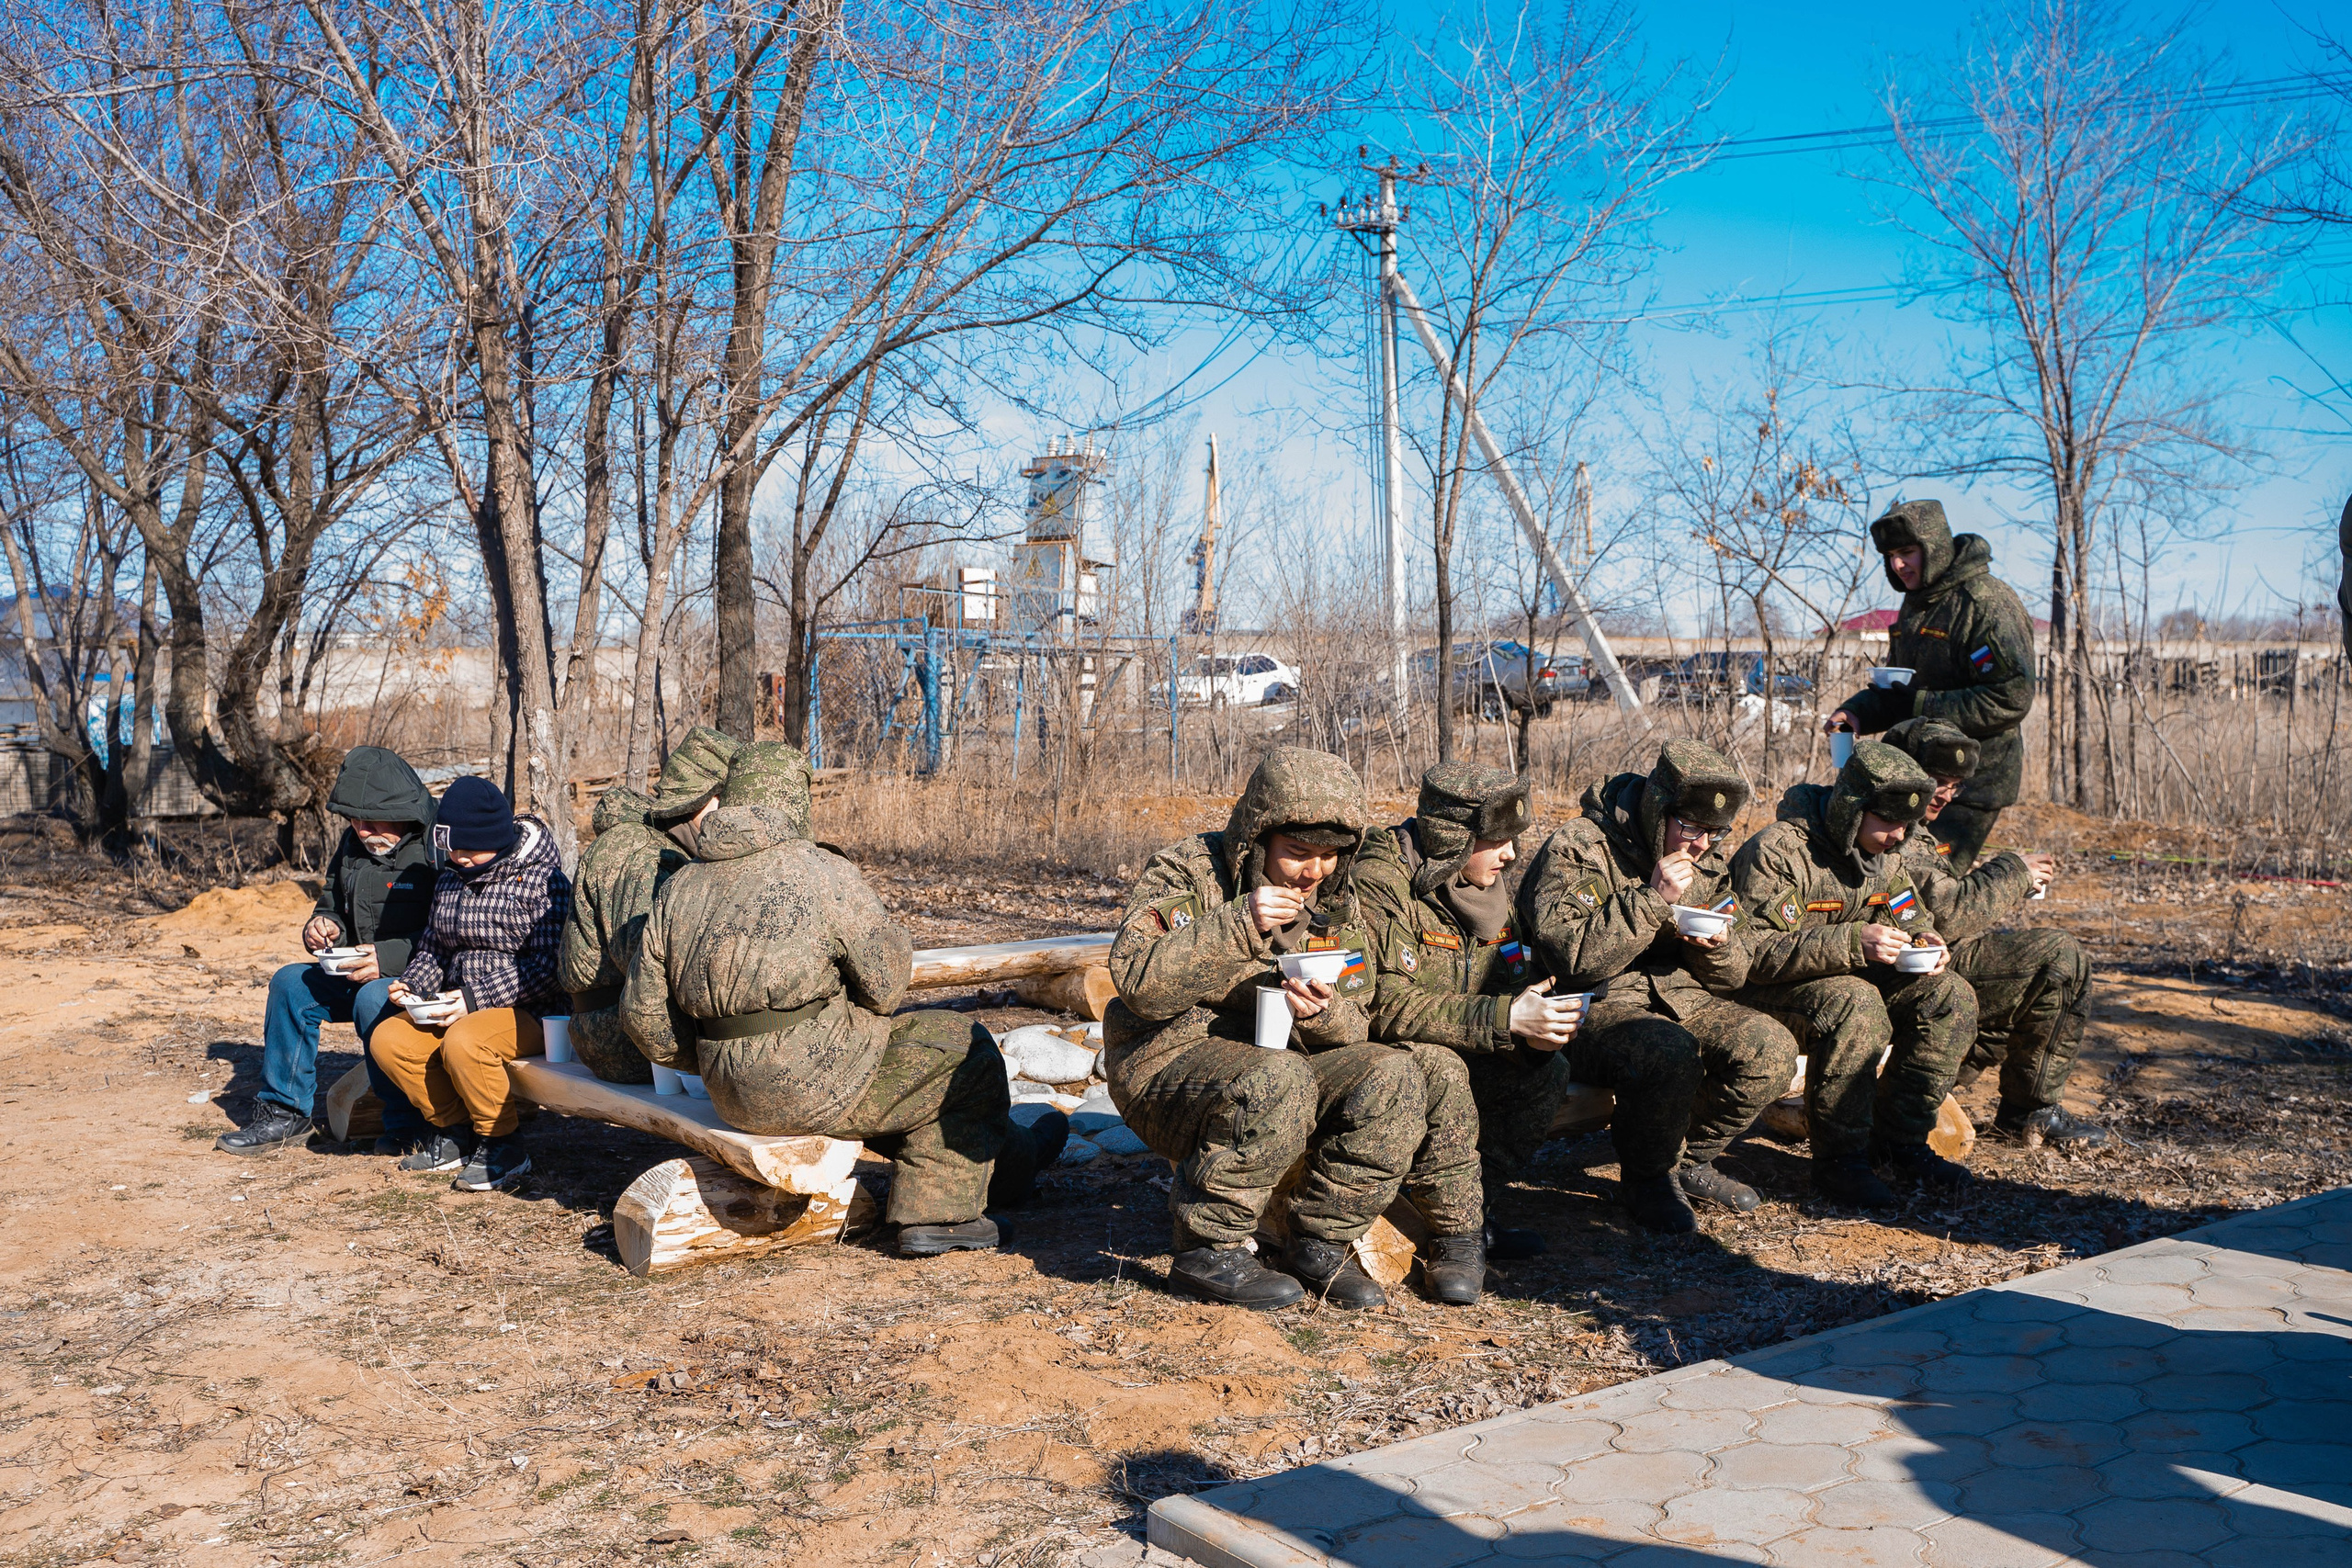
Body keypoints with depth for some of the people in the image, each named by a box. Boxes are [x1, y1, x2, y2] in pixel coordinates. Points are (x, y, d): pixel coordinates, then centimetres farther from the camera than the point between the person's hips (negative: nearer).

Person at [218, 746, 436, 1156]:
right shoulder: (353, 845, 10)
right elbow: (332, 906, 23)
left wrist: (390, 956, -29)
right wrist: (324, 927, -1)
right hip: (361, 975, 8)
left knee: (372, 997, -34)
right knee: (291, 982, -8)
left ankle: (407, 1125, -20)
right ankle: (284, 1113, 4)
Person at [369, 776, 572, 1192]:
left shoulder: (543, 880, -11)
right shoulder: (451, 880, 14)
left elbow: (546, 964, -18)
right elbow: (433, 947, 23)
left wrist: (475, 998, -23)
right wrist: (411, 984, 0)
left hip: (530, 1012, -8)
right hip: (461, 1008, 8)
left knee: (463, 1042, -35)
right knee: (387, 1039, -12)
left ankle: (501, 1144, -13)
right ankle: (453, 1128, 5)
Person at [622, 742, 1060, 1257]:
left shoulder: (676, 890, 5)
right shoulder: (822, 873, -13)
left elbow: (644, 1016, 8)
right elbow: (887, 974, -9)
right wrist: (856, 1015, 13)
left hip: (733, 1097, 8)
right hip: (819, 1084, -7)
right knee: (961, 1048, 14)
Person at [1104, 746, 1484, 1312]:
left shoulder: (1336, 906, 7)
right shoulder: (1188, 873, -9)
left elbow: (1353, 1028, 4)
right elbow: (1138, 981, -24)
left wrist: (1321, 1016, -21)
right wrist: (1238, 924, -32)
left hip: (1286, 1057, 6)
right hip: (1169, 1058, -6)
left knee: (1395, 1077, -16)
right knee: (1278, 1081, -35)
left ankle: (1322, 1243, -4)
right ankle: (1208, 1249, -19)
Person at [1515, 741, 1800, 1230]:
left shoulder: (1711, 860, 8)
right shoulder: (1577, 850, -13)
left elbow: (1731, 978, 13)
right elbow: (1573, 958, -24)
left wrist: (1717, 946, -12)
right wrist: (1652, 899, -25)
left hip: (1683, 1002, 7)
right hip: (1596, 1007, -7)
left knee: (1772, 1047, -17)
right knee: (1670, 1053, -35)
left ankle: (1691, 1158, 6)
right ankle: (1647, 1178, -7)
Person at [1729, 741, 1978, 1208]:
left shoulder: (1884, 854, 3)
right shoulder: (1778, 850, -23)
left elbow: (1907, 914, 17)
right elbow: (1754, 951, -29)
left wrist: (1923, 939, -9)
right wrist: (1851, 942, -39)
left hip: (1848, 975, 8)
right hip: (1767, 990, -8)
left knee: (1952, 996, -8)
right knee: (1854, 1004, -36)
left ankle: (1898, 1137, 1)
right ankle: (1838, 1160, -23)